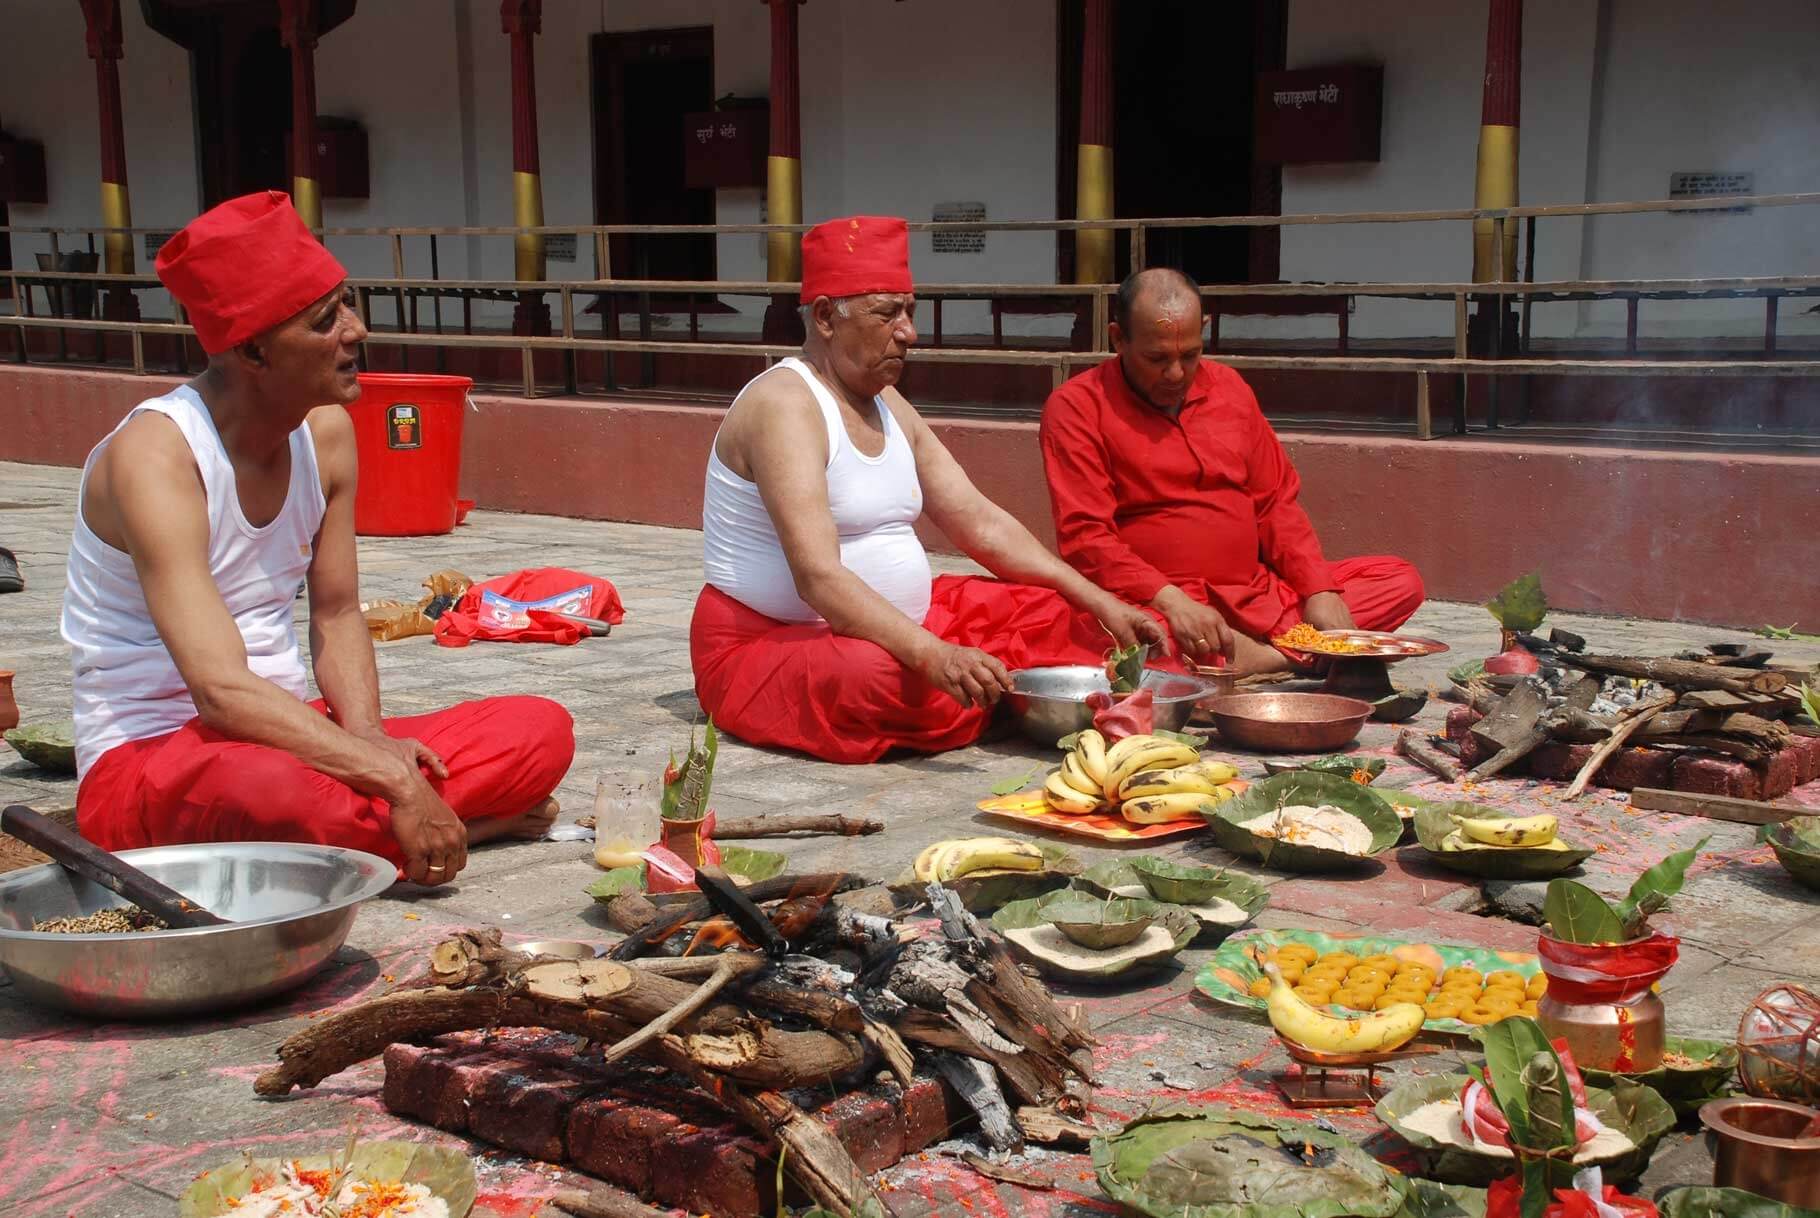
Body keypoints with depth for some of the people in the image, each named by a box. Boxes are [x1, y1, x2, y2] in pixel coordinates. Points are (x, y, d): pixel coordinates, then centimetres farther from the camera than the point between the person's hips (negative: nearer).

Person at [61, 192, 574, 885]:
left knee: (541, 731, -6)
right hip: (146, 761, -7)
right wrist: (395, 781, -33)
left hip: (286, 734, 7)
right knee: (267, 784, -42)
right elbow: (221, 690, -30)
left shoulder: (326, 432, 2)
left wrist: (367, 735, -11)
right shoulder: (154, 455, -21)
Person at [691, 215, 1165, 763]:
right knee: (896, 683, -36)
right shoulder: (785, 405, -18)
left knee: (1049, 614, 3)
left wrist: (1100, 603, 0)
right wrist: (932, 656, -42)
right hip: (768, 644, -9)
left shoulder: (889, 406, 10)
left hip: (888, 626, 9)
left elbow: (981, 523, 9)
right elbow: (817, 576, -31)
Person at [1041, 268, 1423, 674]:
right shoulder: (1076, 407, -4)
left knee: (1401, 581, -3)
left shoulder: (1228, 388, 14)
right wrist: (1170, 600, -27)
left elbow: (1275, 505, 15)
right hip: (1153, 604, -6)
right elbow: (1084, 537, -13)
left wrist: (1320, 591, -1)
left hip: (1259, 592, 6)